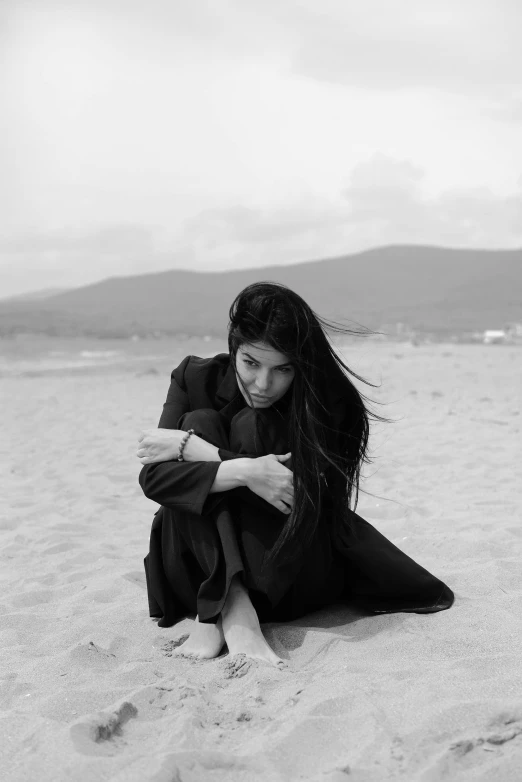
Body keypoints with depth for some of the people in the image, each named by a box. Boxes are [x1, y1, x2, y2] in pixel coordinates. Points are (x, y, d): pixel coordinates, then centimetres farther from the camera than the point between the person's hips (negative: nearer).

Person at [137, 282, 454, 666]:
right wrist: (244, 471, -35)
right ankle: (231, 605, -31)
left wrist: (187, 445, -23)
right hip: (203, 571, 2)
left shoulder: (325, 402, -14)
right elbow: (153, 476, -18)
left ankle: (213, 613, -27)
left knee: (252, 428, -22)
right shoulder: (197, 378, -8)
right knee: (199, 421, -19)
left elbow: (305, 494, -25)